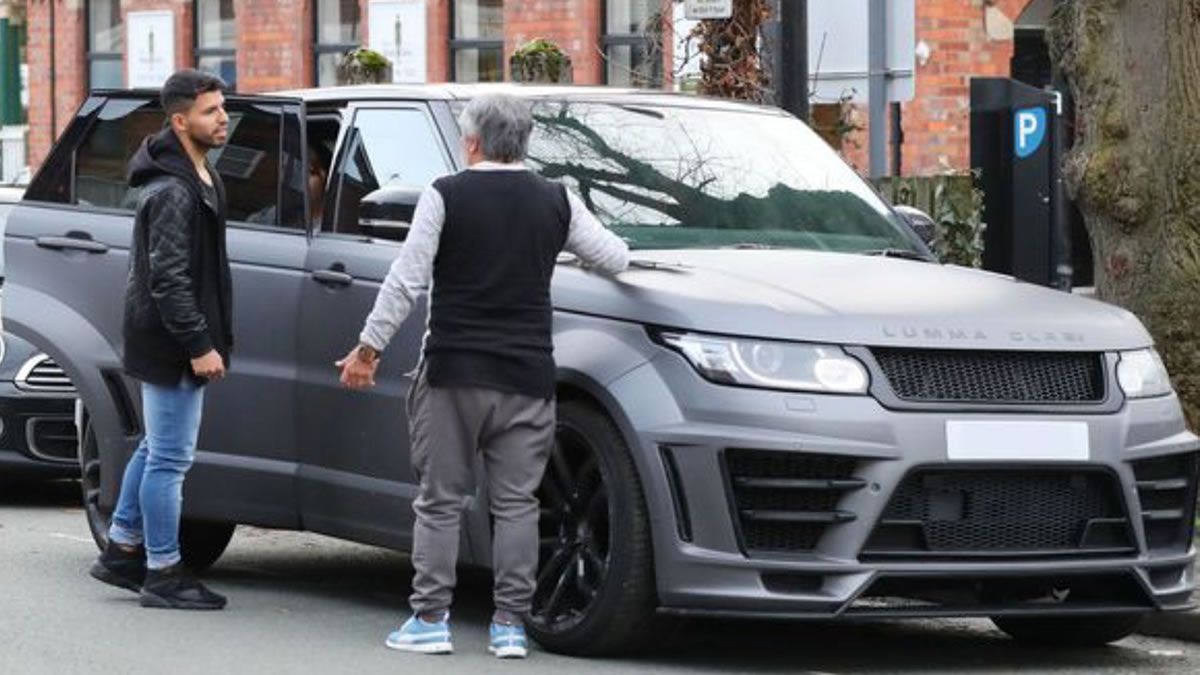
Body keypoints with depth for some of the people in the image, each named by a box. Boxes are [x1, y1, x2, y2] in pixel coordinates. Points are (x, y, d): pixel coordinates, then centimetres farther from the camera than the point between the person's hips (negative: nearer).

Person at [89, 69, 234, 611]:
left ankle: (122, 552, 29)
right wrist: (200, 345, -24)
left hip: (171, 344, 11)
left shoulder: (199, 179, 12)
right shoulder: (171, 191, -20)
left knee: (156, 449, 19)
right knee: (170, 458, -3)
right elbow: (168, 279, -24)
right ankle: (163, 575, 4)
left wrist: (210, 338, 19)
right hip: (170, 343, -11)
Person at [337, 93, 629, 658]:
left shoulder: (445, 195, -3)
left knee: (440, 501, 4)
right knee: (516, 503, 6)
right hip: (526, 378, 3)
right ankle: (511, 624, 4)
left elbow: (407, 279, -7)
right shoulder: (556, 202, 6)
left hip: (453, 374, -2)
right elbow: (615, 259, 15)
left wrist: (369, 347, 0)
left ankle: (429, 620, 4)